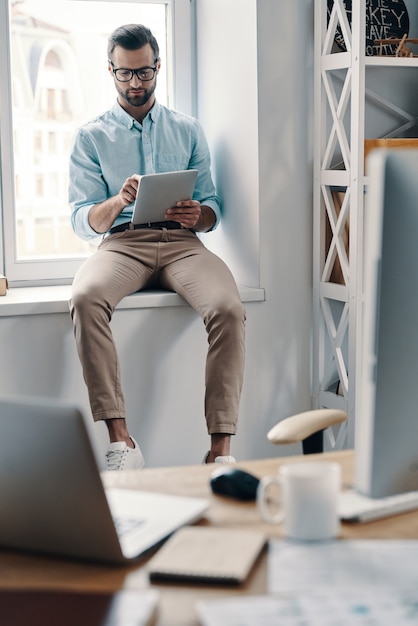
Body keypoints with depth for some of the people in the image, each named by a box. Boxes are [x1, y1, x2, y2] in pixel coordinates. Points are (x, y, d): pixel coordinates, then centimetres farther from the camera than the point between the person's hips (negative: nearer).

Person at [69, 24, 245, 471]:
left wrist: (197, 215, -9)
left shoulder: (188, 130, 21)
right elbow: (82, 222, 6)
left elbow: (212, 210, 17)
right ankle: (120, 441, -35)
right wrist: (117, 202, -16)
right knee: (85, 299, -36)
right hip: (122, 242, -1)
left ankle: (221, 447, -30)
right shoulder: (91, 137, 15)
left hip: (181, 241, 1)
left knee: (228, 308, -32)